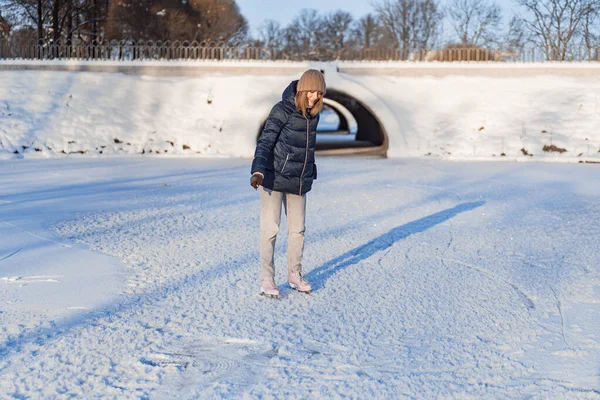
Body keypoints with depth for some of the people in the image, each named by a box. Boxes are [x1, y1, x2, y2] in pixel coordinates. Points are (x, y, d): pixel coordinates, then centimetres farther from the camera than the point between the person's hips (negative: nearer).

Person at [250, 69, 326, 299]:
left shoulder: (313, 113, 4)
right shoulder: (282, 110, -15)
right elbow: (265, 142, -20)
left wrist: (309, 175, 23)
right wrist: (257, 171, -34)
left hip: (299, 182, 6)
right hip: (274, 178, -6)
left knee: (297, 229, 12)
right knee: (270, 229, -2)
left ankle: (295, 275, 26)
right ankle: (267, 281, 6)